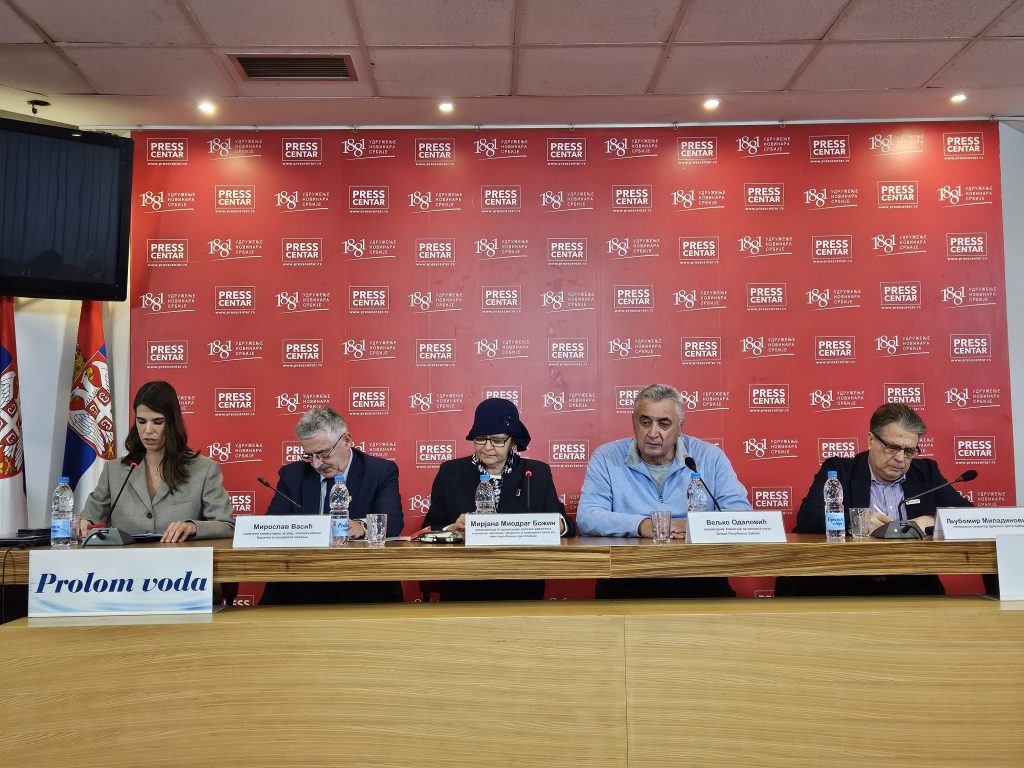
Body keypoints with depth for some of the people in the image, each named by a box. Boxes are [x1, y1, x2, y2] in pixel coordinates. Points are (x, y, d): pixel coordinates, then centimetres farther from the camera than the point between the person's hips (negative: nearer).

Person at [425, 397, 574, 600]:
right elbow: (429, 530, 11)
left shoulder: (537, 473, 12)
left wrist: (558, 525, -14)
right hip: (462, 586, 0)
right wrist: (452, 528, -10)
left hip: (521, 586, 1)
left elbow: (568, 526, 8)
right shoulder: (449, 473, 12)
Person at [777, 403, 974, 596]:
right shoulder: (838, 470, 6)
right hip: (847, 584, -3)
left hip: (910, 584, 3)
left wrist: (931, 521, -9)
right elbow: (807, 518, -7)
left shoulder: (926, 472, 17)